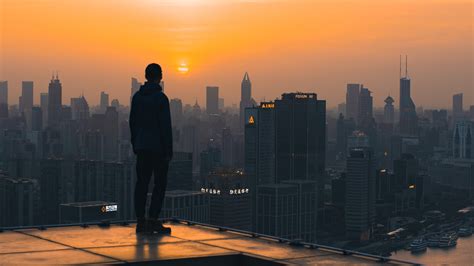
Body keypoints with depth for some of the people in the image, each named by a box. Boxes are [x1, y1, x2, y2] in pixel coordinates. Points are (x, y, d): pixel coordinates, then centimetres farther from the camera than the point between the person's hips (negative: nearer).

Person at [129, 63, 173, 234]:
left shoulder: (137, 97, 8)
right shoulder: (160, 98, -11)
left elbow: (132, 122, 12)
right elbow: (165, 125, -14)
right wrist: (169, 151, -10)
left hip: (142, 147, 6)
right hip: (158, 147, -6)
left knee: (142, 183, 7)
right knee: (160, 183, 0)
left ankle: (140, 221, 7)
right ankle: (153, 220, -6)